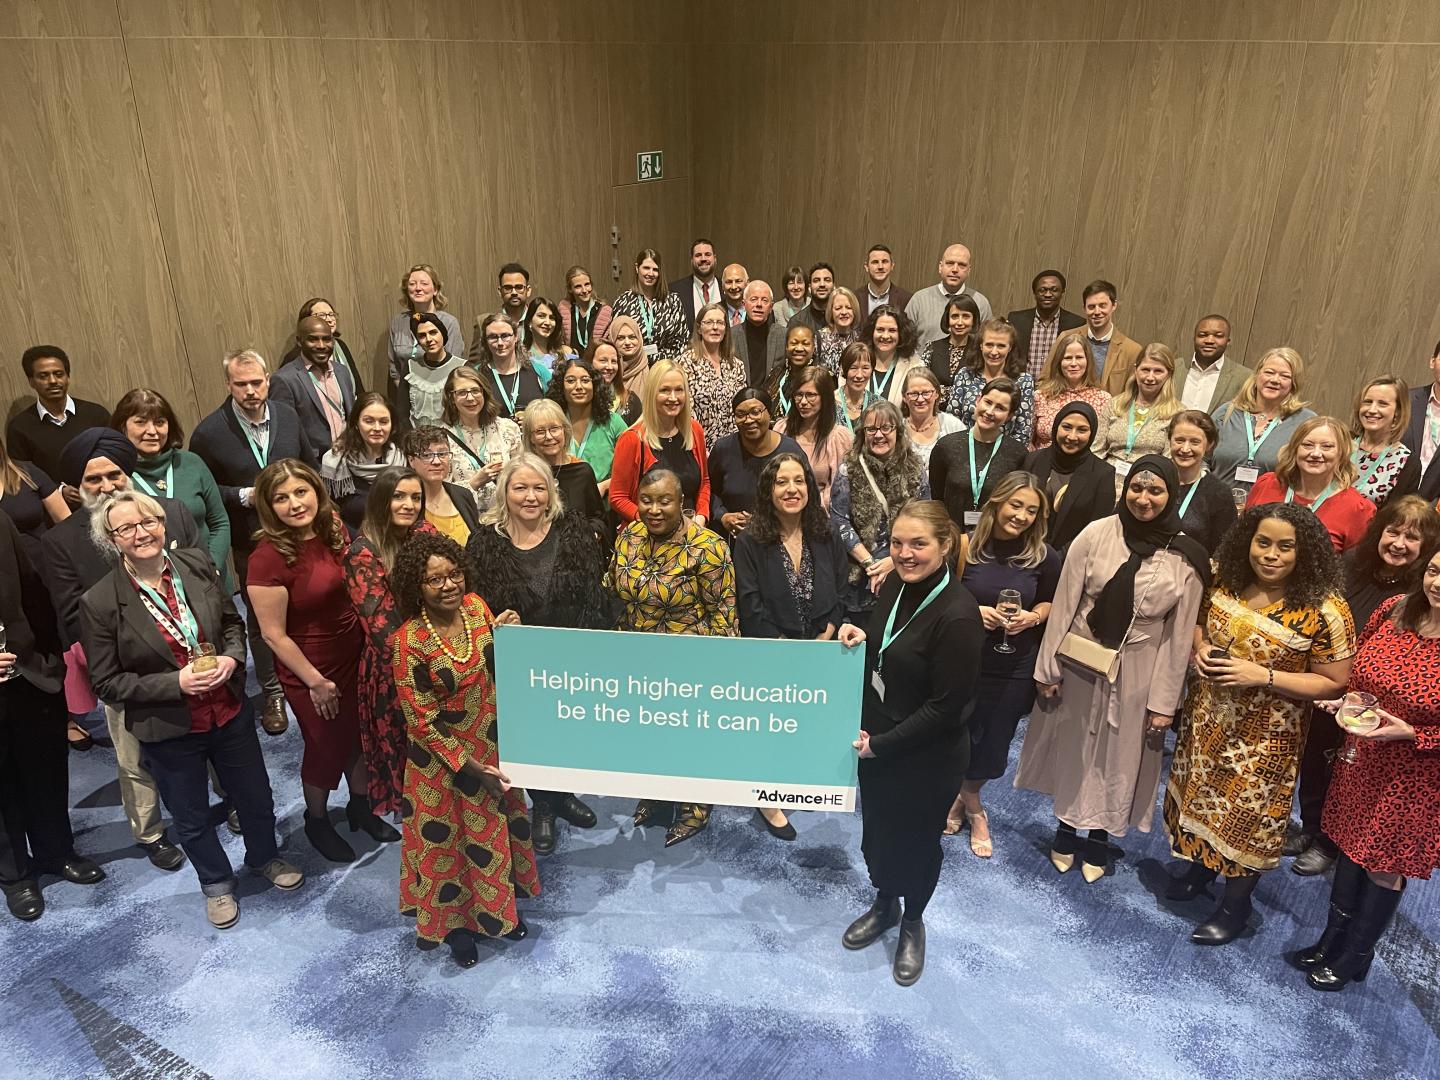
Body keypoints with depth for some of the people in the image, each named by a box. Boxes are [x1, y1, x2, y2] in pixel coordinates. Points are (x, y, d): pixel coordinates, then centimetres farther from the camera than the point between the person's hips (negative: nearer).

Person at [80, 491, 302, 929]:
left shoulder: (197, 564, -9)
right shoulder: (99, 602, -18)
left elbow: (233, 621, 5)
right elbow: (107, 683, -11)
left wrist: (231, 657, -15)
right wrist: (175, 683, -22)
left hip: (230, 713, 3)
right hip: (169, 730, -3)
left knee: (255, 797, 22)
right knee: (192, 819, 20)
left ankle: (265, 858, 52)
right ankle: (216, 884, 48)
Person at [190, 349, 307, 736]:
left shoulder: (287, 416, -3)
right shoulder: (210, 432, -14)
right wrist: (244, 496, -19)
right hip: (251, 541, -2)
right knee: (261, 616, 11)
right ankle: (272, 692, 27)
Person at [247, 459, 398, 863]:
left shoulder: (333, 528, -7)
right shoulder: (269, 557, -25)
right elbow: (274, 634, -19)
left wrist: (372, 636, 5)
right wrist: (316, 682, -14)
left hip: (354, 654, 5)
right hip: (310, 669, -5)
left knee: (361, 734, 21)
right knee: (326, 745, 15)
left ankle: (360, 807, 46)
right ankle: (317, 822, 43)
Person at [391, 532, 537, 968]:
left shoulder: (475, 606, -10)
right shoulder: (410, 643, -26)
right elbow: (423, 723, -20)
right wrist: (471, 768, -18)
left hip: (494, 747, 6)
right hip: (444, 759, -5)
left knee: (498, 827, 23)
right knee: (447, 840, 16)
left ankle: (498, 906, 49)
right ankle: (454, 923, 41)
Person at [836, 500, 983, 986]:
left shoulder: (957, 616, -27)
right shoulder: (896, 586, -4)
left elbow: (947, 706, -23)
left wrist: (881, 744, -19)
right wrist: (859, 637, -8)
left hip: (927, 758, -6)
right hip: (876, 741, 6)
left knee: (916, 840, 17)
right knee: (876, 828, 23)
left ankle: (912, 922, 44)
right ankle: (884, 904, 50)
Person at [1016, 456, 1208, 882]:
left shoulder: (1187, 558, -9)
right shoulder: (1096, 534, -11)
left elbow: (1180, 634, -5)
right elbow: (1064, 603, -7)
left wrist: (1164, 701, -4)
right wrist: (1048, 668, -5)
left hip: (1135, 675, 0)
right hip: (1080, 662, 0)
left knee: (1118, 756, 15)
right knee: (1071, 748, 16)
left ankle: (1099, 836, 38)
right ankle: (1065, 829, 39)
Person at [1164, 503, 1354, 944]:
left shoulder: (1323, 610, -21)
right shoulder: (1226, 582, -6)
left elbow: (1334, 683, -15)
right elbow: (1201, 623, 12)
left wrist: (1264, 676, -26)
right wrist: (1200, 647, -10)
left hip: (1264, 735, -5)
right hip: (1208, 717, 5)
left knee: (1248, 811, 10)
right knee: (1203, 795, 21)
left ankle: (1236, 903, 33)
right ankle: (1200, 867, 47)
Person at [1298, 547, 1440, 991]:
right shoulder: (1393, 611, -8)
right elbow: (1356, 670, 9)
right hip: (1361, 760, 5)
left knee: (1385, 867, 13)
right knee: (1352, 846, 20)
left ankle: (1355, 957, 35)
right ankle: (1332, 940, 40)